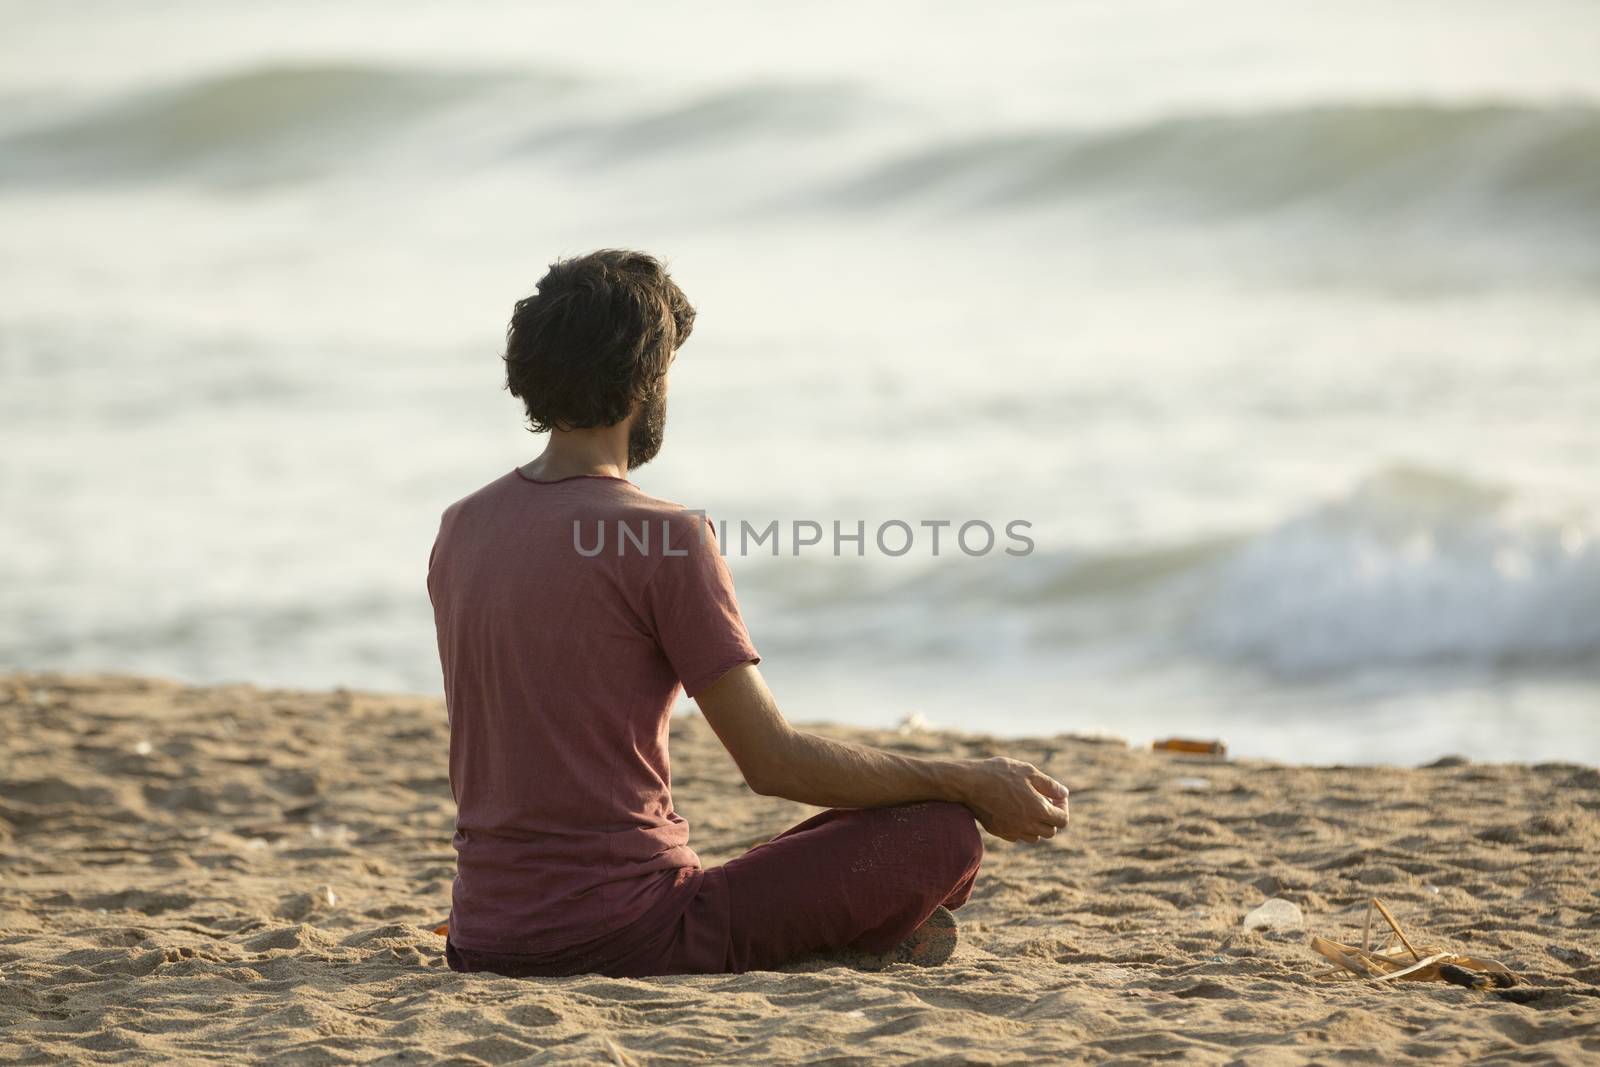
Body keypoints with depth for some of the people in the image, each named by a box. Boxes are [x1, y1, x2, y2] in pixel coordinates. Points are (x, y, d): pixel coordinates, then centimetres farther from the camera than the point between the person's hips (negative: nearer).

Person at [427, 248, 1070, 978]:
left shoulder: (459, 530, 9)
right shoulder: (668, 541, -12)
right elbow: (774, 762, -11)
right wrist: (974, 785, -1)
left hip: (483, 945, 7)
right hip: (623, 939, -7)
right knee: (943, 832, 0)